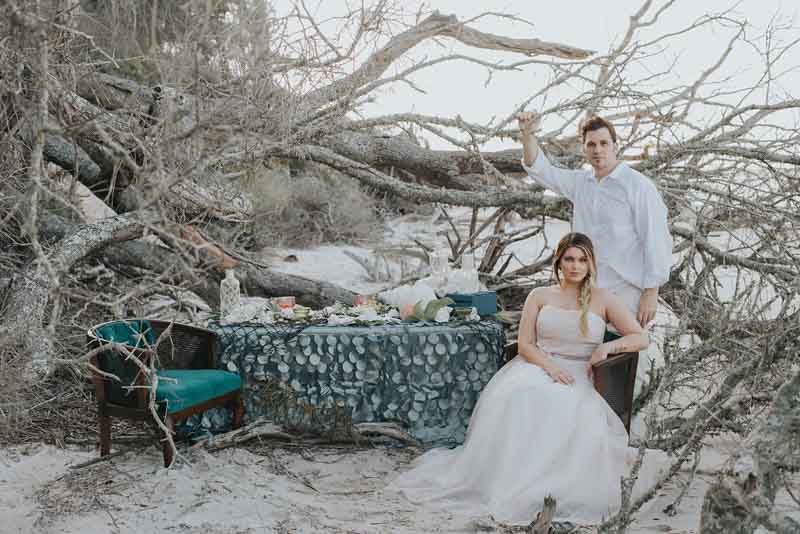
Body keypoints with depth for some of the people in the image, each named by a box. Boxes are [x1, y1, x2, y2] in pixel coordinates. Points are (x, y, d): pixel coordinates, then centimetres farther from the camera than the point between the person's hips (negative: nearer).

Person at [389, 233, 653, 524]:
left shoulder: (603, 299, 12)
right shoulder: (539, 296, 15)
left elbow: (640, 338, 8)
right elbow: (525, 344, 6)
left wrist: (607, 347, -11)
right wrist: (550, 366, -14)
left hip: (579, 376, -1)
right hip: (538, 366, 1)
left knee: (572, 412, -38)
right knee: (514, 399, -36)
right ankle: (506, 480, -33)